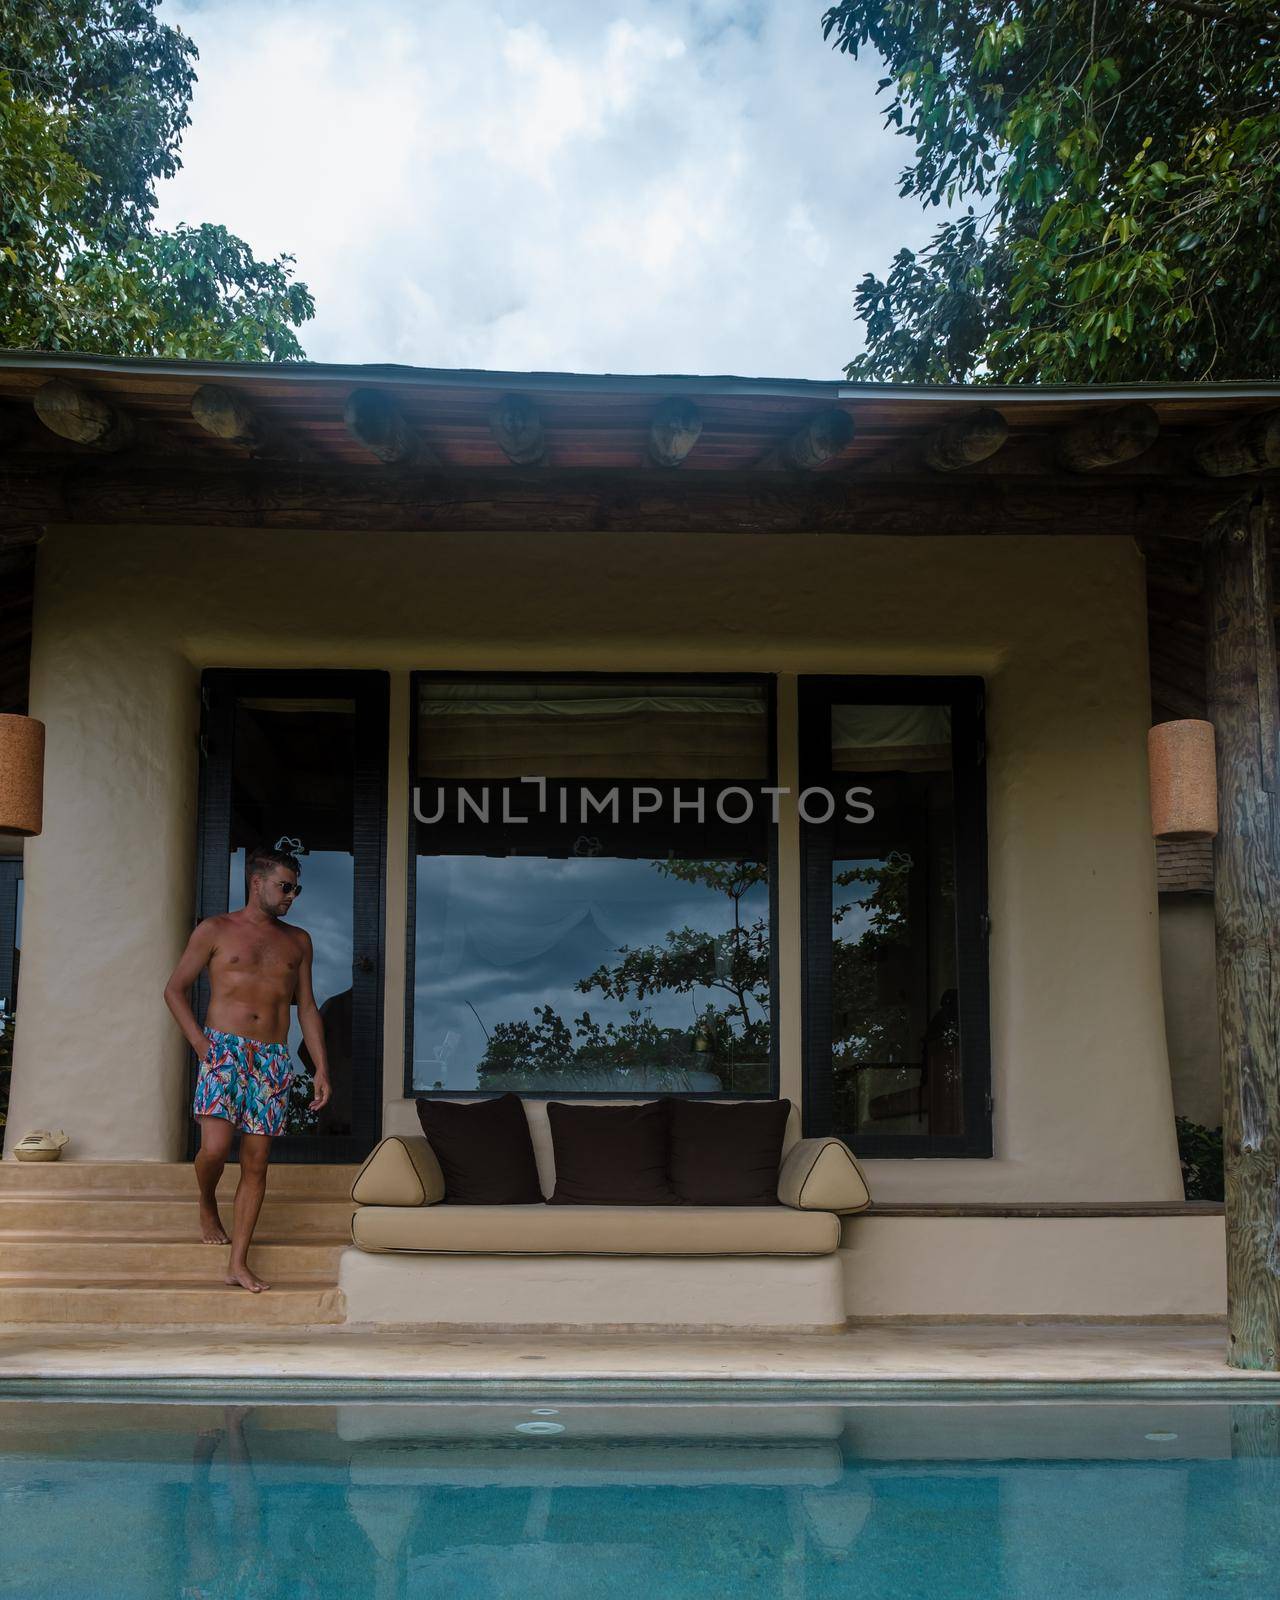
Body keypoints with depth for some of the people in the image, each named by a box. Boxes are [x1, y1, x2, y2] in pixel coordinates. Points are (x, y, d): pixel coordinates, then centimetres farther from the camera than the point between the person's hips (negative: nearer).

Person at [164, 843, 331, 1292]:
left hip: (273, 1060, 3)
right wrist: (200, 1043, -7)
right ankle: (207, 1207, 16)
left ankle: (238, 1263, 8)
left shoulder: (297, 941, 15)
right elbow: (175, 989, 6)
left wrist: (321, 1067, 8)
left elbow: (307, 1007, 16)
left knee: (256, 1162, 1)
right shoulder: (216, 930, 4)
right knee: (215, 1147, -18)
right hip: (224, 1051, -3)